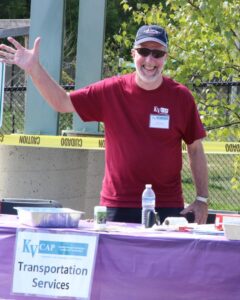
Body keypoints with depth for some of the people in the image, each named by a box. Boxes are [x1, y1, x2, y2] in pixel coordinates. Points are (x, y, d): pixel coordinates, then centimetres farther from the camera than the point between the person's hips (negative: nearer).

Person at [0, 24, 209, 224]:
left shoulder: (181, 97, 0)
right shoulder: (111, 91, 1)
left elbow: (196, 149, 6)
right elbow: (63, 102, 4)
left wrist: (202, 199, 3)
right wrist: (34, 69, -8)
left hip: (167, 209, -1)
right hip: (118, 208, 1)